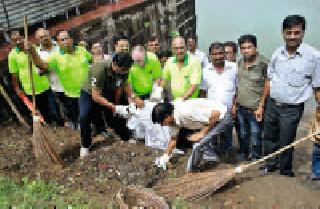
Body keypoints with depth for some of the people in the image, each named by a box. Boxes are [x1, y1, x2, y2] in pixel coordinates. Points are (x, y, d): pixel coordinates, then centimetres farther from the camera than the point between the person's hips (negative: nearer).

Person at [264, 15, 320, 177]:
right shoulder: (277, 53, 0)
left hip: (292, 109, -4)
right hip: (272, 104, 5)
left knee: (285, 142, 8)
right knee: (269, 138, 19)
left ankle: (285, 171, 33)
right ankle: (270, 165, 42)